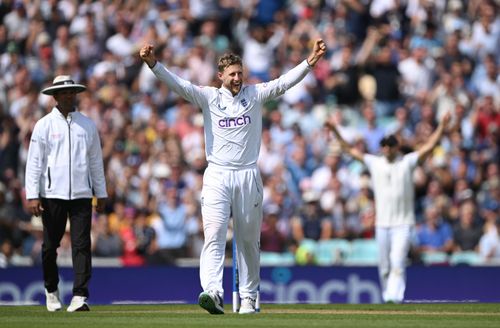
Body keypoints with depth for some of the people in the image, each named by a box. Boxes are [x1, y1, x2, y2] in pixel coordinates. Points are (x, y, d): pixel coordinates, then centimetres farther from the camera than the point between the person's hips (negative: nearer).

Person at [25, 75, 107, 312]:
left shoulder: (87, 125, 11)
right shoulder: (44, 125, 2)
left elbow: (96, 160, 16)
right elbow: (34, 162, -1)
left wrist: (101, 194, 14)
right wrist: (32, 196, -9)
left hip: (81, 195, 2)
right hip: (52, 194, -1)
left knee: (81, 245, -8)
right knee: (50, 246, 6)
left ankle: (80, 296, -12)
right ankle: (51, 291, 25)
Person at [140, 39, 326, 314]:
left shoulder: (255, 95, 7)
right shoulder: (209, 97, 3)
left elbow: (284, 83, -4)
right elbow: (179, 84, -8)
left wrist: (310, 62, -17)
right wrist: (153, 64, -24)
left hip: (248, 176, 2)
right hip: (217, 177, -2)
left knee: (249, 239, 8)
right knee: (214, 234, -15)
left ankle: (248, 296, 19)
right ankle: (213, 292, -28)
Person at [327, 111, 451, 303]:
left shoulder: (407, 162, 1)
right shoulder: (374, 163, 8)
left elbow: (429, 146, -5)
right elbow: (350, 150, 11)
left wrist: (442, 127, -16)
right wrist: (336, 132, 4)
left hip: (403, 224, -3)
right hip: (382, 223, 3)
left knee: (397, 262, -16)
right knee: (384, 266, 7)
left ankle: (395, 296, -24)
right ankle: (386, 297, 18)